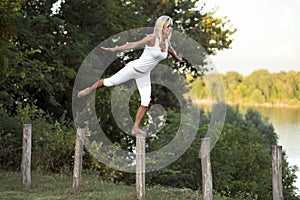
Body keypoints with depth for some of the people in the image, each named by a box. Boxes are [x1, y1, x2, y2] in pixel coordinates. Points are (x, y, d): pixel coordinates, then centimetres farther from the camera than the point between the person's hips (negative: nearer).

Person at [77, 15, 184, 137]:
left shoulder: (167, 42, -1)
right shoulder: (152, 39, -20)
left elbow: (171, 51, 23)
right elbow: (134, 45, -24)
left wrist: (177, 58, 41)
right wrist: (115, 49, -29)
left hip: (144, 75, 6)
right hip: (133, 68, -6)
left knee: (145, 102, -2)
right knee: (111, 82, 4)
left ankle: (135, 128, 6)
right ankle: (89, 89, 32)